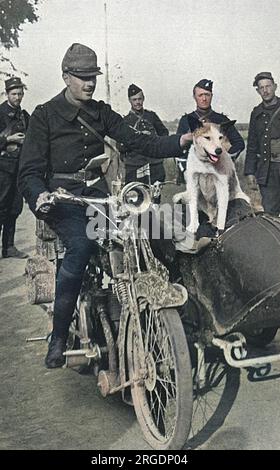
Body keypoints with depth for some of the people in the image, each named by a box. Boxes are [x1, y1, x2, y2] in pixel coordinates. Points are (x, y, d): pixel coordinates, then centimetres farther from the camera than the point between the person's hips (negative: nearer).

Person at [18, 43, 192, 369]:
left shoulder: (102, 113, 16)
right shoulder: (45, 115, 4)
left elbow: (137, 142, 6)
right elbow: (30, 170, -3)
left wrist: (181, 141, -10)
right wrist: (39, 195, -25)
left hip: (97, 193, 5)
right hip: (62, 197, -4)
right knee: (81, 244, -33)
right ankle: (58, 337, -19)